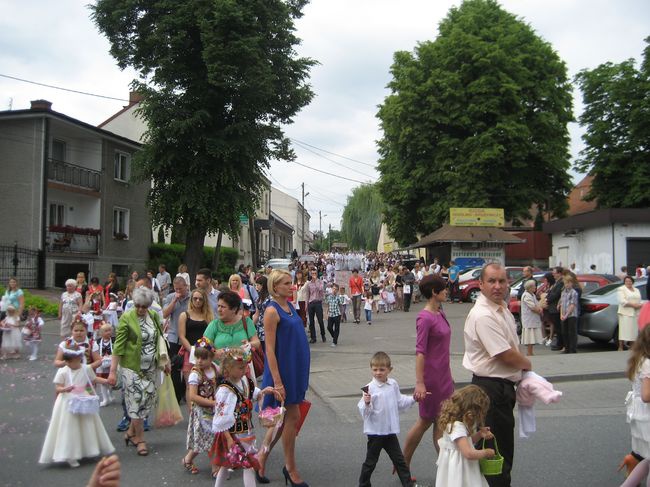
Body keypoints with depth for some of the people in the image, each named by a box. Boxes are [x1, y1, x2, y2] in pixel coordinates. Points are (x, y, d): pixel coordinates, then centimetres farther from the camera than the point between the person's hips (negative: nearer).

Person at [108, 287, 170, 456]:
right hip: (133, 367, -5)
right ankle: (140, 439, 10)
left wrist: (164, 361, 12)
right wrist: (113, 371, -17)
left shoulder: (154, 316, 4)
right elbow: (118, 345, -14)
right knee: (137, 400, -3)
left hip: (151, 367, 5)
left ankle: (131, 432, 27)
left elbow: (159, 340, 14)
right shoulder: (127, 318, -12)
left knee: (148, 399, 9)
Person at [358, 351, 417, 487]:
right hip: (375, 431, -4)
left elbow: (399, 402, 16)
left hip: (391, 431, 4)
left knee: (399, 460, 15)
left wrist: (413, 399, 9)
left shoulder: (393, 384, 1)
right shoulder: (370, 388, -16)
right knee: (370, 462, 10)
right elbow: (365, 413, -16)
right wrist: (366, 403, -35)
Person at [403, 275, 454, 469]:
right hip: (431, 377, -8)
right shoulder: (425, 318, -18)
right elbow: (420, 352, -21)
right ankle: (403, 463, 20)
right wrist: (419, 383, -23)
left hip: (443, 376, 8)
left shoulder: (440, 313, 7)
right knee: (425, 420, 5)